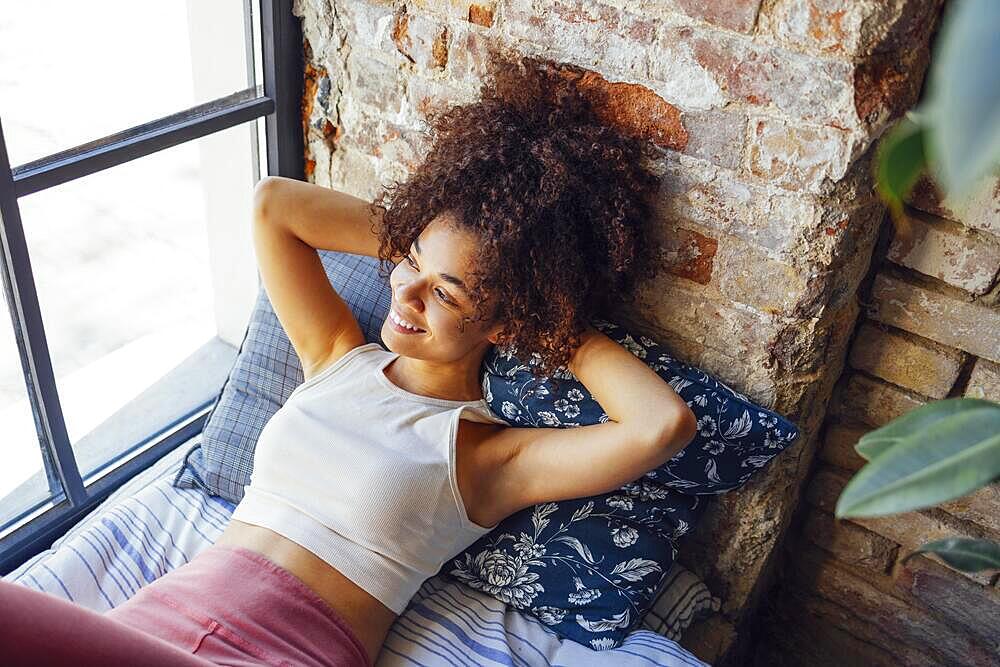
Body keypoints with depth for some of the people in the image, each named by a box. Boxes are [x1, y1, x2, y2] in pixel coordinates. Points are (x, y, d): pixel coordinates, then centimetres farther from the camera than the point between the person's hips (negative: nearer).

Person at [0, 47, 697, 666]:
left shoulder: (490, 456, -5)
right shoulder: (336, 355, 11)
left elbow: (666, 424, -21)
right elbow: (271, 203, 11)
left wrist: (566, 329, -5)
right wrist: (418, 241, 10)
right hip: (163, 609, 6)